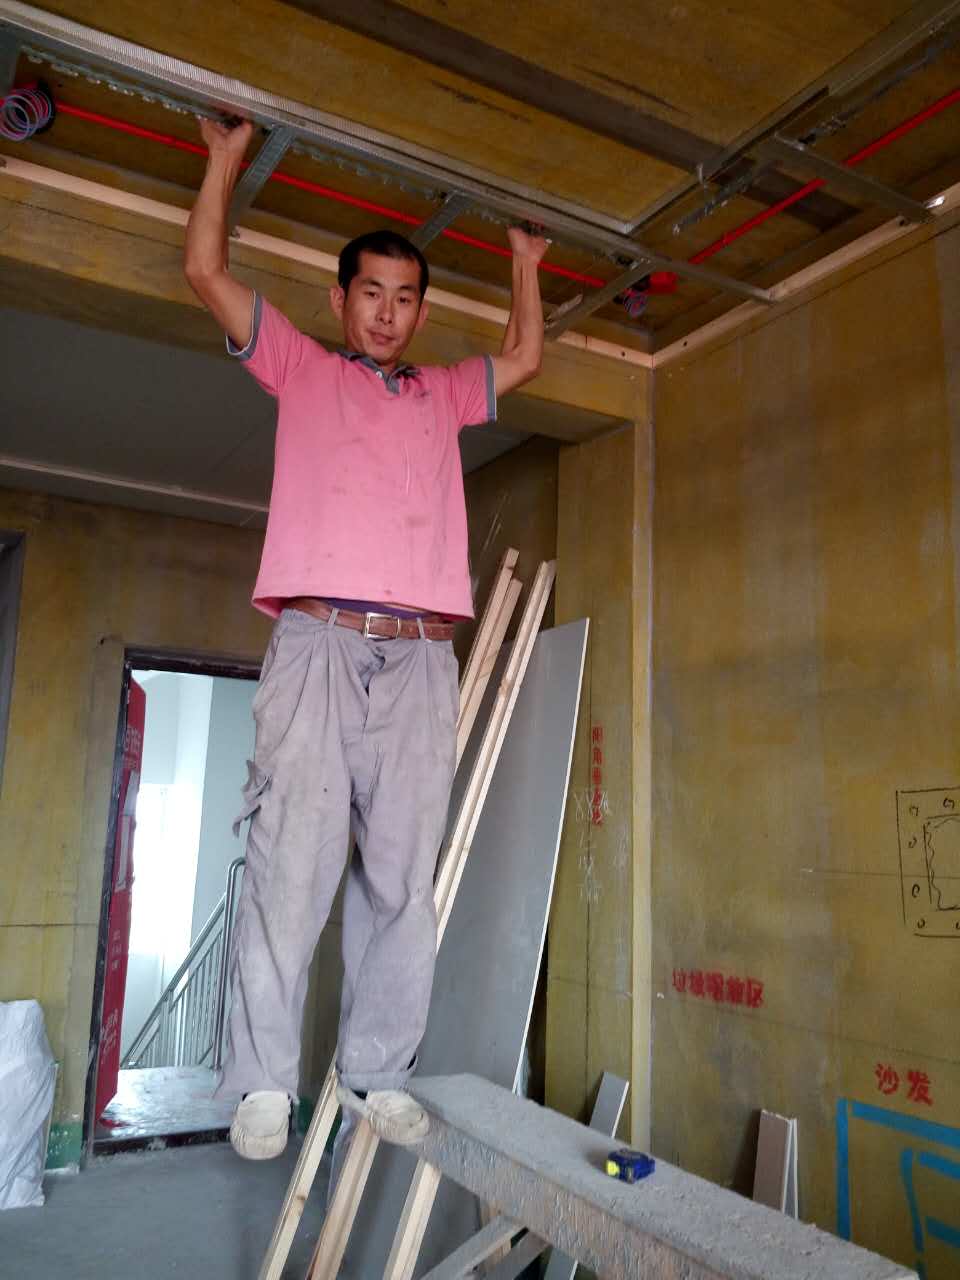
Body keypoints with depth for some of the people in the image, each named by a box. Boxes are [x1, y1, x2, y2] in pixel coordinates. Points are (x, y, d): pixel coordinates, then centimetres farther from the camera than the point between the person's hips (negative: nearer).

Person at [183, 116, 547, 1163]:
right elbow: (206, 271, 19)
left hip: (420, 657, 3)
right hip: (318, 643, -2)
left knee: (402, 876, -2)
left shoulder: (443, 395, 28)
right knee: (292, 861, -9)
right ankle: (263, 1082, 1)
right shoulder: (302, 369, 20)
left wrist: (524, 266, 42)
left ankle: (379, 1073, 6)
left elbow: (524, 358, 38)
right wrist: (227, 156, 27)